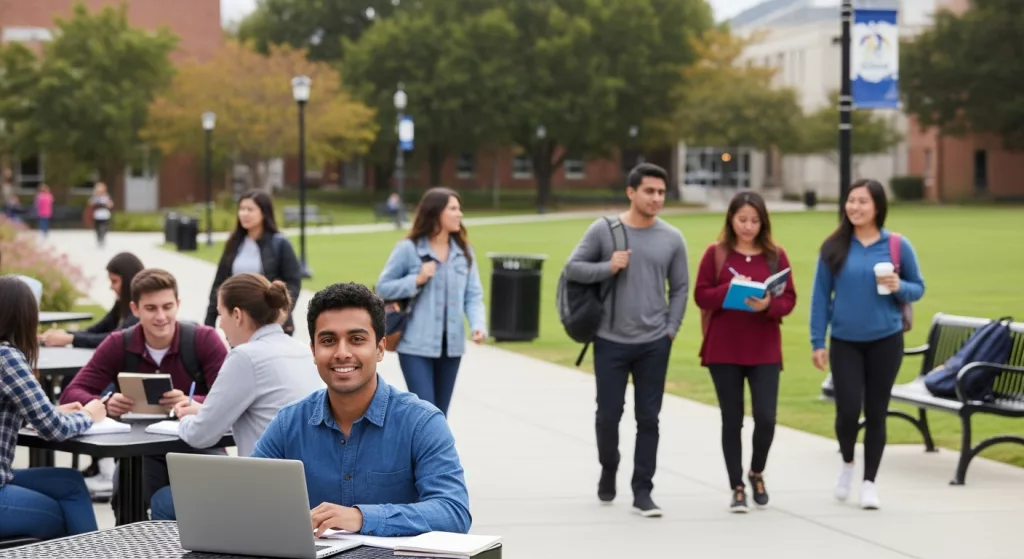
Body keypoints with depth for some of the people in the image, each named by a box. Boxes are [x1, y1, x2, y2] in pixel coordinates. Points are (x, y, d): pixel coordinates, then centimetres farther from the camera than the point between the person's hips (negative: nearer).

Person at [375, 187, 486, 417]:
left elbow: (473, 295, 4)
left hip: (451, 345, 5)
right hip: (416, 346, -5)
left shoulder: (464, 251, 6)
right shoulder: (408, 249, -7)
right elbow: (383, 287, -1)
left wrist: (478, 325, -14)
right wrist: (417, 280, -16)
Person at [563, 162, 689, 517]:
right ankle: (608, 471, 31)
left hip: (654, 345, 1)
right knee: (608, 414, 4)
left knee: (648, 419, 2)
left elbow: (679, 288, 8)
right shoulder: (603, 230, -2)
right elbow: (572, 268, 0)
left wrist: (671, 329, 0)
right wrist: (607, 267, -15)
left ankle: (642, 491, 8)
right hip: (611, 341, -1)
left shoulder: (672, 239, 3)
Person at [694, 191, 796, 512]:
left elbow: (789, 299, 1)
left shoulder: (776, 255, 4)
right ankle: (737, 488, 14)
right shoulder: (716, 253, 0)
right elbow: (701, 296, -2)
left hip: (764, 351, 1)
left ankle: (757, 473, 21)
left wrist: (768, 305, -19)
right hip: (723, 351, -1)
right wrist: (730, 289, -19)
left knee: (766, 417, -6)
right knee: (732, 420, 3)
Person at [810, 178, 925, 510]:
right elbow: (820, 296, 0)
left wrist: (899, 287, -16)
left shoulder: (898, 246, -3)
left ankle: (869, 482, 17)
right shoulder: (834, 247, -2)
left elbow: (918, 288, 6)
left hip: (885, 341, 0)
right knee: (848, 412, -7)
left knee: (876, 413, 5)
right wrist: (818, 342, -3)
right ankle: (847, 462, 23)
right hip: (844, 342, 0)